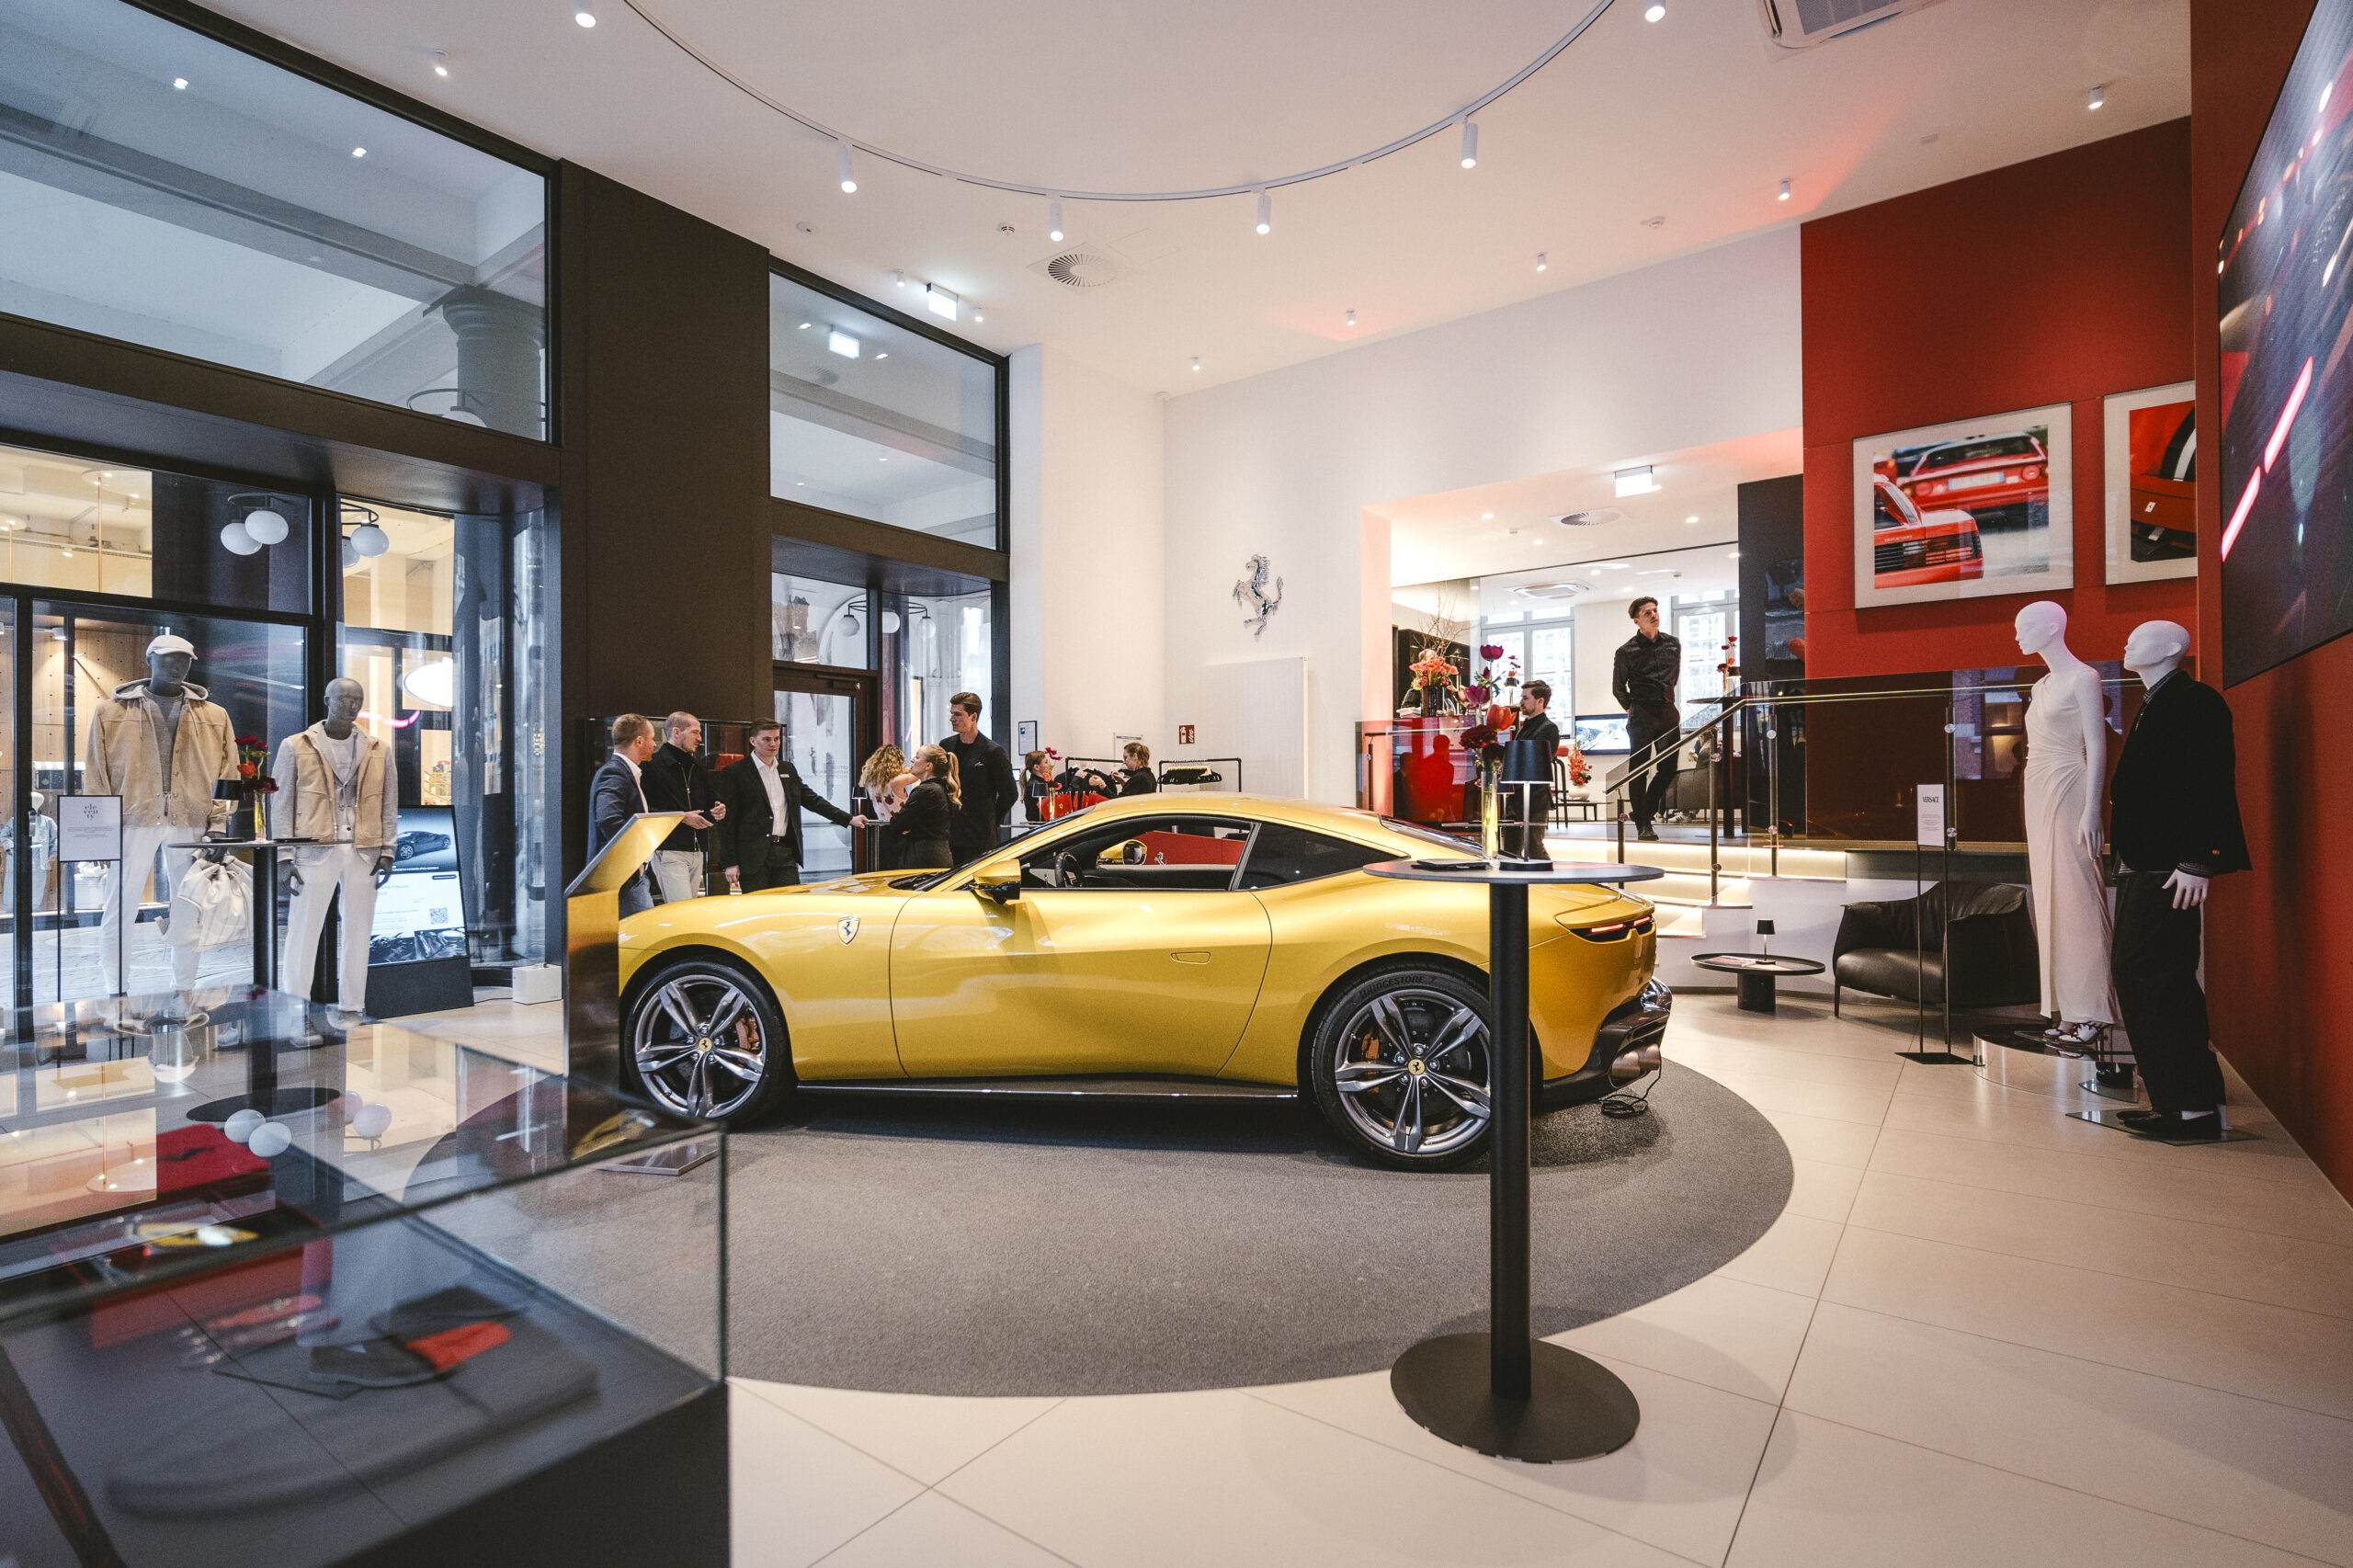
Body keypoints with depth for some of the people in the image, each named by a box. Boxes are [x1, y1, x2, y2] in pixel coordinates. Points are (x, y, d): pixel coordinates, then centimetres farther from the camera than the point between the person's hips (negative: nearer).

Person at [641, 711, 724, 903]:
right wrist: (681, 817, -15)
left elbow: (710, 799, 27)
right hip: (669, 852, -8)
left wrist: (718, 810, 4)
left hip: (696, 852, 8)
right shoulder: (653, 765, -6)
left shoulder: (697, 766, 19)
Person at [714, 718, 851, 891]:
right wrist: (729, 863, -8)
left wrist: (848, 819, 9)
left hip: (785, 854, 5)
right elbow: (727, 821, -3)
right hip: (754, 856, -5)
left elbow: (812, 799, 18)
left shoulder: (788, 769, 16)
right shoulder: (733, 773, -1)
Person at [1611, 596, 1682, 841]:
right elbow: (1618, 687, 6)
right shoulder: (1627, 651, -3)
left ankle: (1645, 810, 24)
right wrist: (1631, 708, 4)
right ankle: (1643, 823, 2)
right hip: (1641, 715, -5)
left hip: (1668, 712, 5)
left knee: (1669, 768, 5)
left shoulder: (1673, 643, 10)